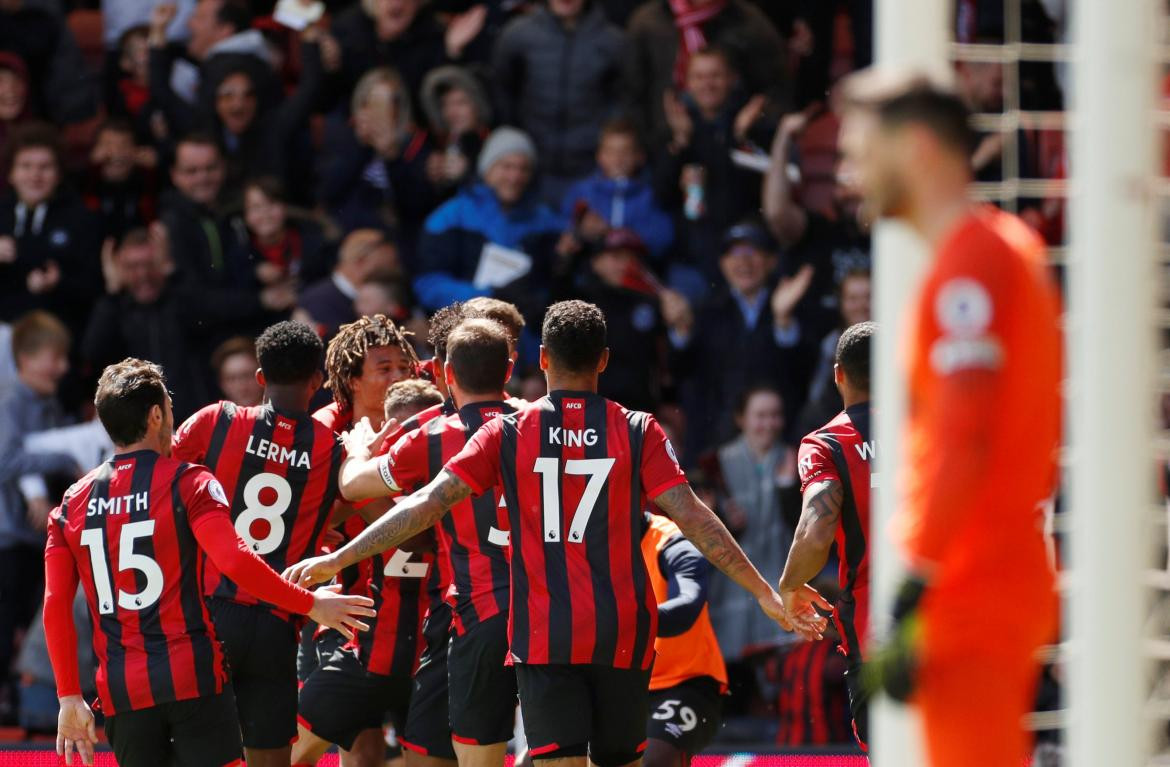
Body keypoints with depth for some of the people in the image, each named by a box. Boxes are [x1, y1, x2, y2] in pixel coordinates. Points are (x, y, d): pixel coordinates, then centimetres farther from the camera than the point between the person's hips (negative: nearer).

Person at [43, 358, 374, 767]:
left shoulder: (72, 503, 9)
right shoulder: (187, 482, -4)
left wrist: (69, 697, 11)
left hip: (120, 690, 4)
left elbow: (55, 605, 6)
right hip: (192, 676, -4)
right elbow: (234, 561, -16)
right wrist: (310, 605, -6)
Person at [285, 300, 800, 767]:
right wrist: (763, 591, 0)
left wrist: (338, 560, 2)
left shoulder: (508, 433, 0)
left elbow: (427, 505, -3)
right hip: (624, 633, 1)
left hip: (543, 637, -1)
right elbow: (693, 518, -5)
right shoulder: (637, 432, 0)